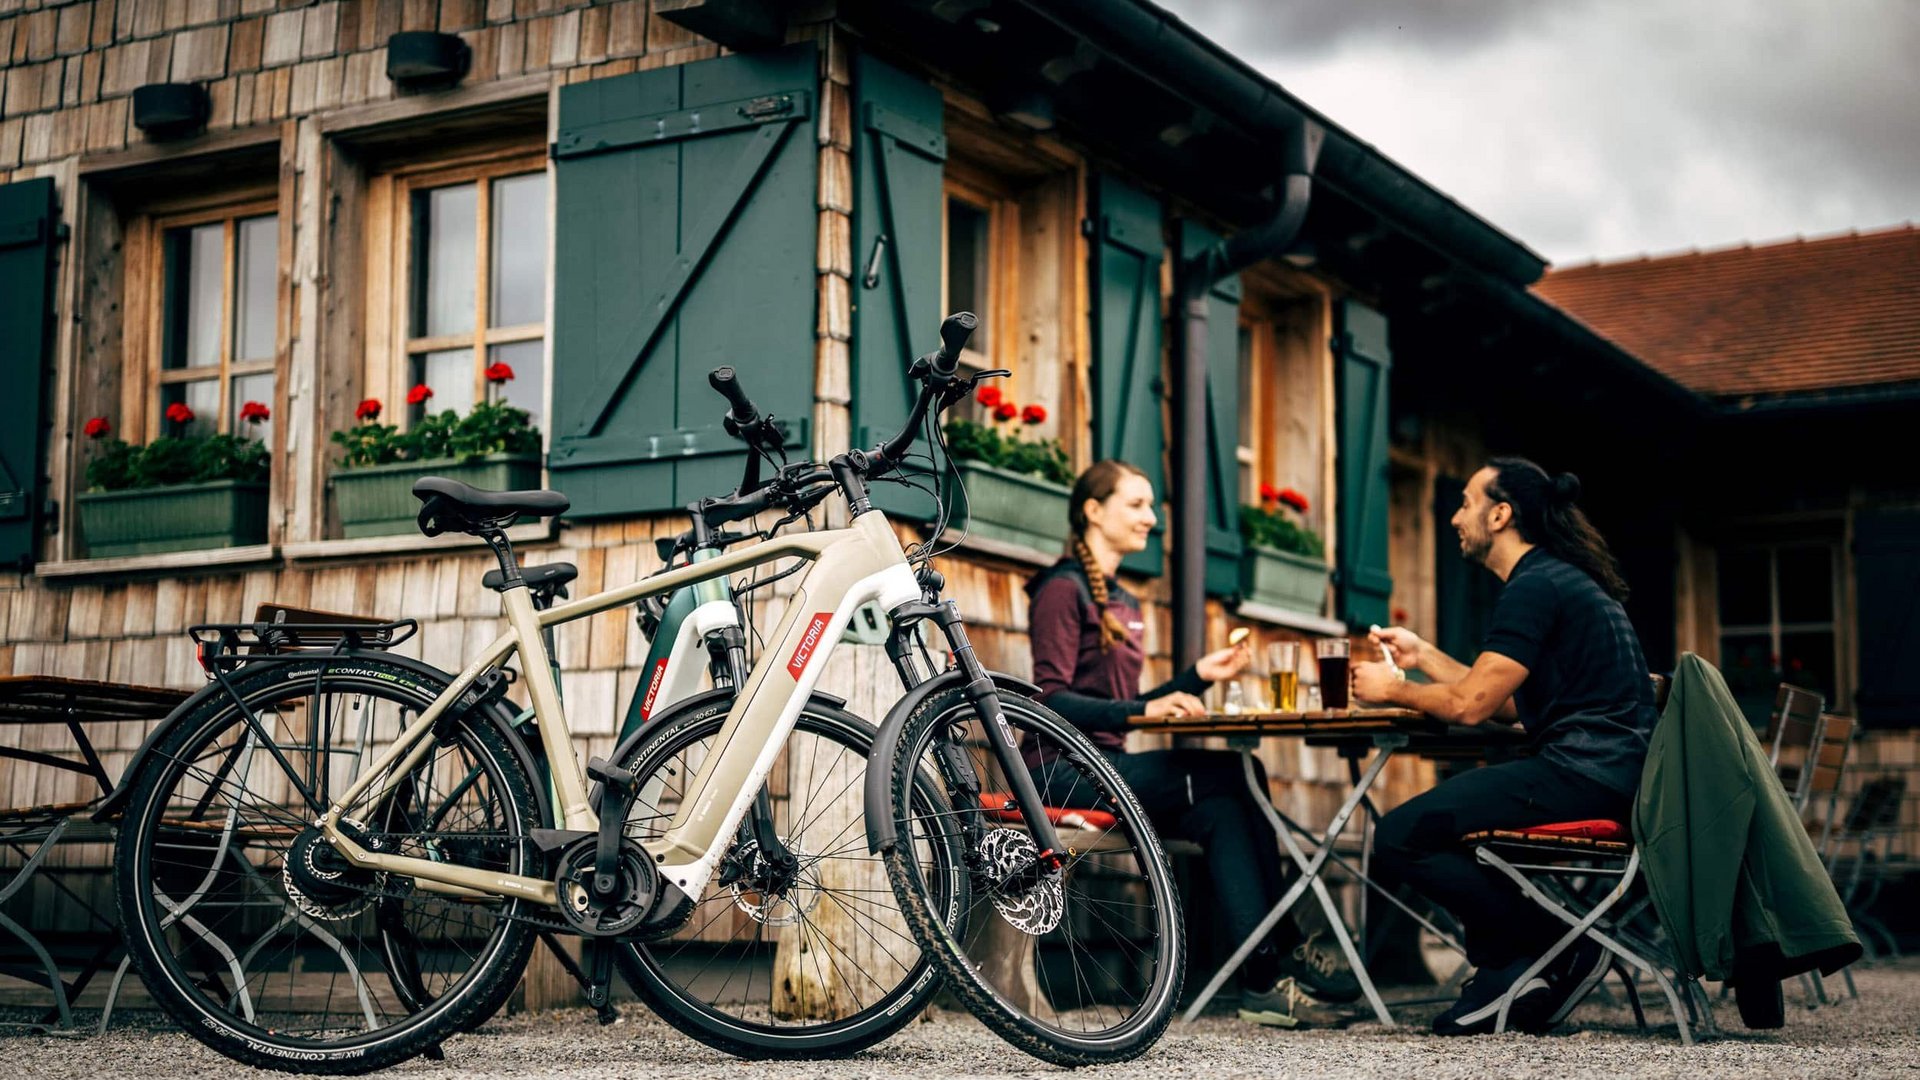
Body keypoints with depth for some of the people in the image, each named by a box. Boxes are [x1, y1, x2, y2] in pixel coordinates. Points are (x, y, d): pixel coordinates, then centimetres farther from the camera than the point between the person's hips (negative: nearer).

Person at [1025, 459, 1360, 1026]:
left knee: (1222, 807, -19)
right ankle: (1284, 951, -21)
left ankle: (1264, 976, -24)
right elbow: (1051, 700, -16)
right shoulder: (1063, 589, -6)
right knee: (1231, 778, -23)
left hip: (1109, 765, 8)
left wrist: (1198, 675, 10)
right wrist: (1144, 710, -27)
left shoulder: (1125, 604, 22)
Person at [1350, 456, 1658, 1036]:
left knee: (1399, 838, -15)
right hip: (1605, 772, 11)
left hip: (1583, 773, -11)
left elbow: (1471, 704, -15)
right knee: (1435, 815, 26)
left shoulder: (1535, 587, -11)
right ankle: (1505, 969, 14)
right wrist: (1423, 656, 26)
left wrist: (1393, 689, 2)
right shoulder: (1561, 579, 22)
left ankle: (1559, 948, -6)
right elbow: (1507, 704, 23)